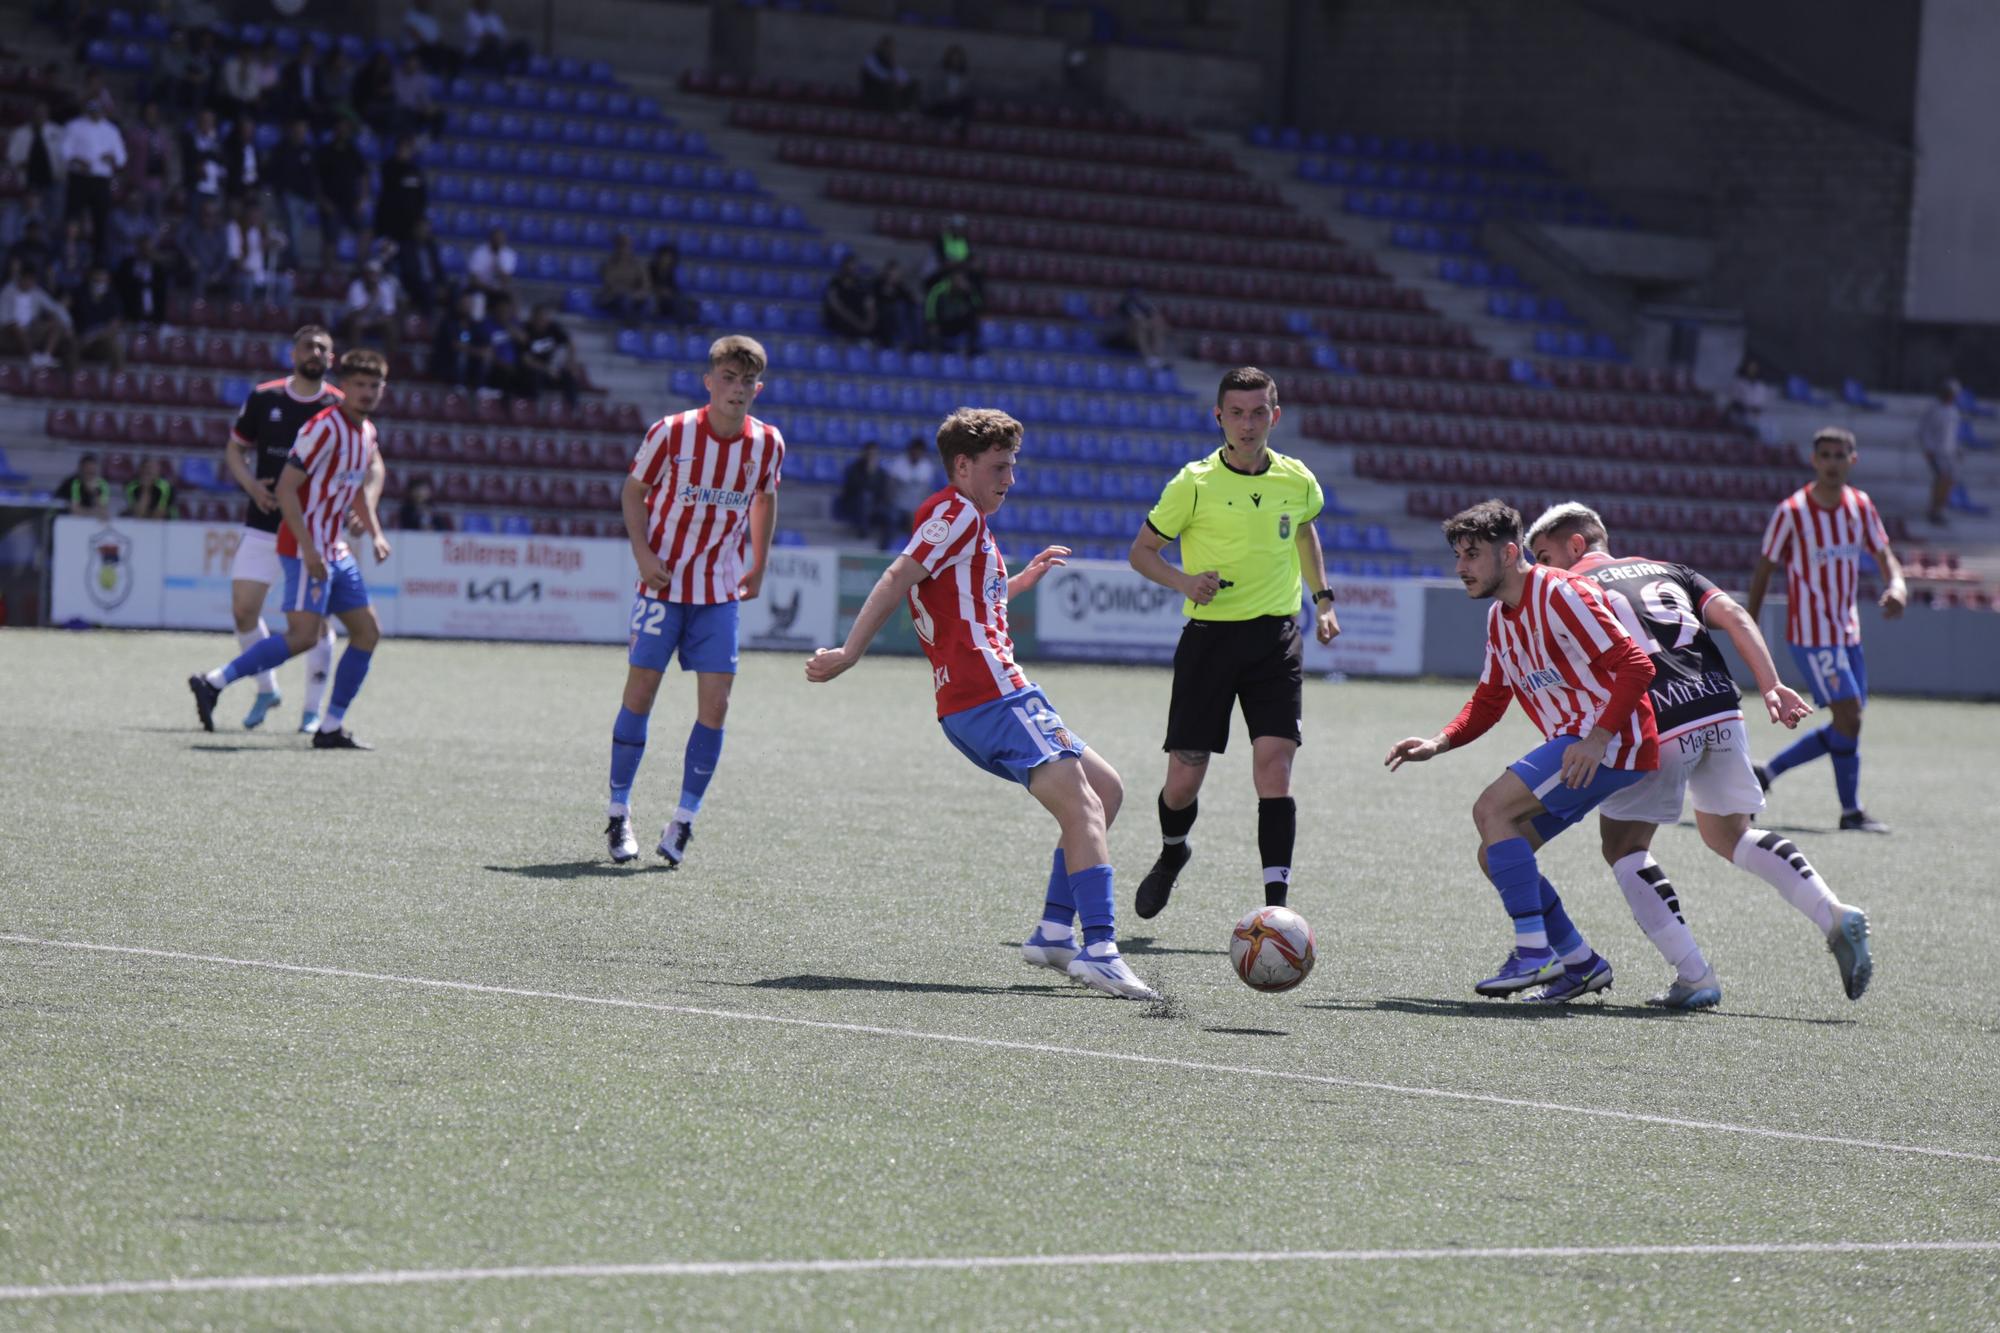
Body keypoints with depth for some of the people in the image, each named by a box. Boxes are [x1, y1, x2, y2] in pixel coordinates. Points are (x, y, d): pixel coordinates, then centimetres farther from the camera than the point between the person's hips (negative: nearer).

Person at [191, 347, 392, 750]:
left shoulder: (366, 432, 11)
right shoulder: (325, 428, -16)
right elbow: (286, 488, -19)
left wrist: (374, 532, 16)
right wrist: (308, 548, -24)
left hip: (335, 549, 9)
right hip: (306, 547, -9)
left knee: (367, 632, 6)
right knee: (304, 634, -20)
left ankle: (331, 728, 8)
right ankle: (213, 683, -15)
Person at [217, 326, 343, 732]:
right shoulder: (263, 398, 3)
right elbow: (235, 449, 12)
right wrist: (250, 484, -6)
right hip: (263, 526, 2)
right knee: (243, 609, -3)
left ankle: (313, 710, 9)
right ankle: (266, 689, 19)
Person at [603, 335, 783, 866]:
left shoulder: (767, 443, -4)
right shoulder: (671, 433, -12)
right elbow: (633, 492, 1)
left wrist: (758, 566, 15)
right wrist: (644, 553, -12)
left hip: (720, 592, 2)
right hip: (664, 580, -2)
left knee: (715, 705, -7)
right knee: (640, 693, -2)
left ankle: (683, 820, 3)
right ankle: (618, 813, 11)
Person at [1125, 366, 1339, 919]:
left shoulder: (1297, 481, 3)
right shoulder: (1194, 483, -7)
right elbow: (1141, 551, 2)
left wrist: (1323, 599, 18)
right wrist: (1184, 581, -17)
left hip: (1276, 639, 1)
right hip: (1209, 638, -1)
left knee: (1274, 770, -14)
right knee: (1183, 780, 2)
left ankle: (1276, 907, -13)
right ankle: (1172, 854, 37)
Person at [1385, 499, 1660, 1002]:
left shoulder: (1560, 594, -15)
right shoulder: (1500, 618, 14)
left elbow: (1636, 667, -20)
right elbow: (1488, 701, 20)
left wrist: (1599, 738, -29)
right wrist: (1439, 743, 2)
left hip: (1612, 741, -10)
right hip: (1574, 743, 10)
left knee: (1492, 809, -20)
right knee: (1496, 857, 6)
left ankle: (1534, 952, -21)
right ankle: (1580, 962, 11)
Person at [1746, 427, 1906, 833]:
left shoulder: (1860, 506, 5)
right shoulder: (1791, 512, -11)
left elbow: (1884, 556, 8)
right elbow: (1763, 571, -4)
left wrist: (1896, 585, -16)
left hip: (1848, 632, 7)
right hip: (1811, 633, -7)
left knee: (1844, 726, 8)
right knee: (1849, 714, -13)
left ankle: (1766, 773, 21)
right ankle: (1851, 811, -2)